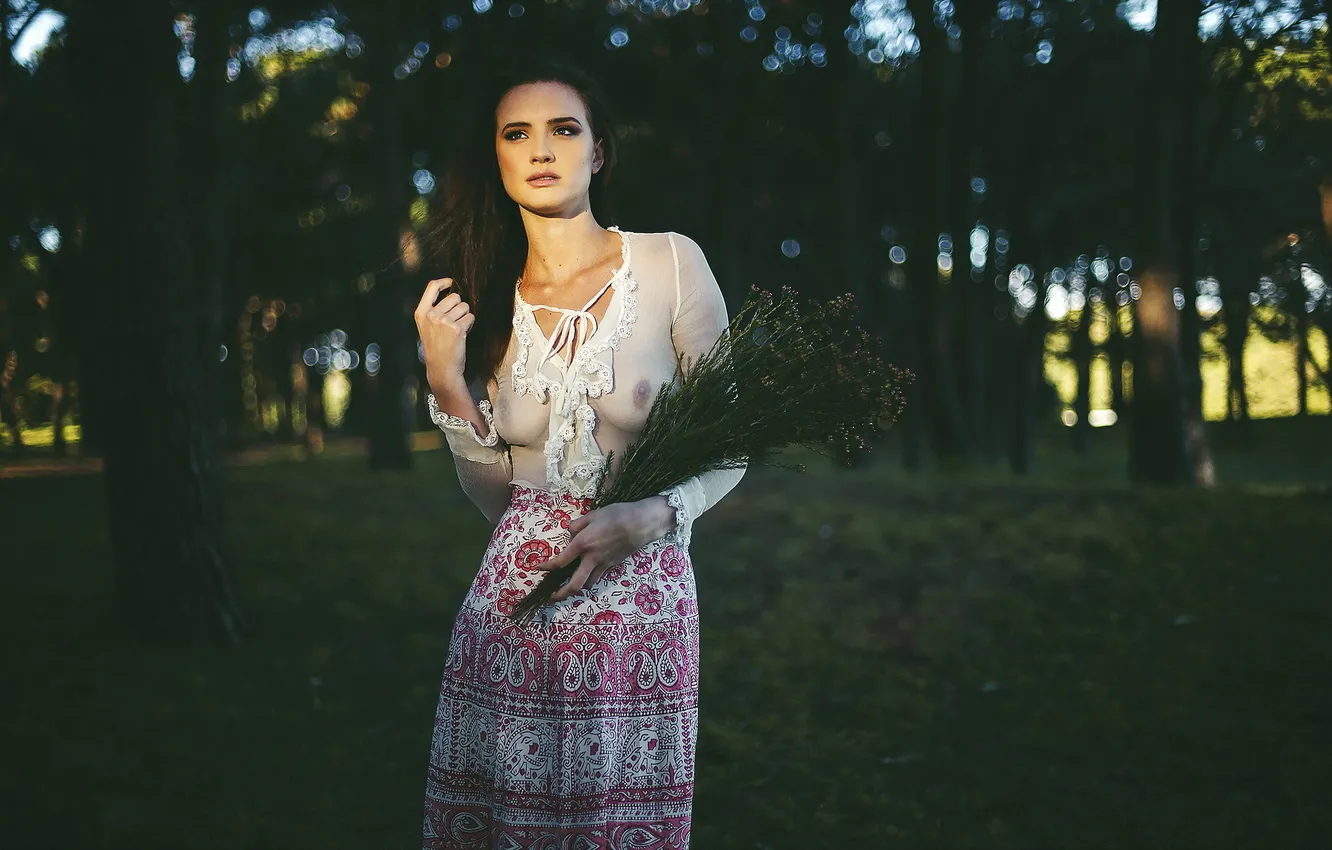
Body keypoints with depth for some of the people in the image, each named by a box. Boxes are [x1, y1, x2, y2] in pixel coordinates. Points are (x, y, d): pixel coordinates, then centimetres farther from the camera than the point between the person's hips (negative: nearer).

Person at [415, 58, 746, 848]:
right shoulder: (485, 303, 8)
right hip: (513, 599, 3)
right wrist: (447, 381, -5)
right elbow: (495, 494, 7)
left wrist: (651, 516, -18)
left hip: (639, 597, -2)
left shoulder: (670, 263, -4)